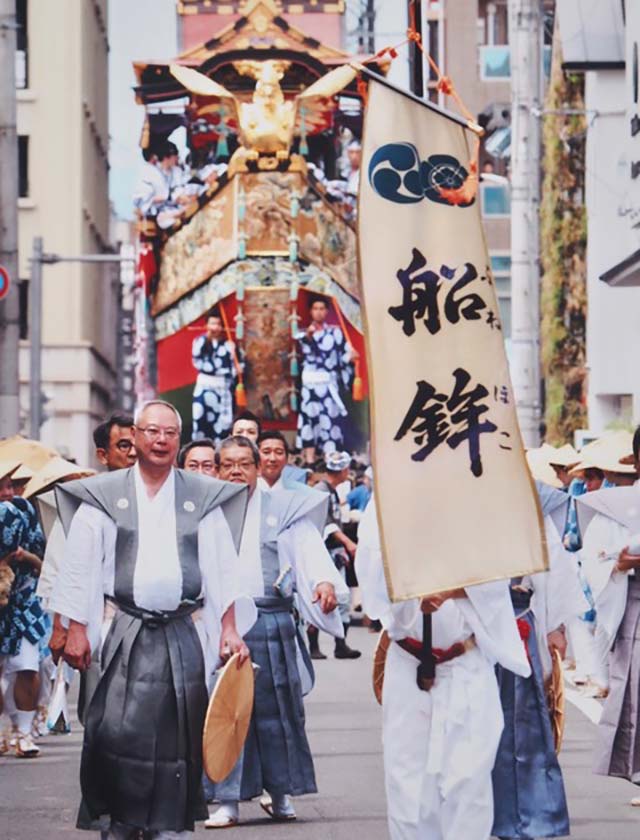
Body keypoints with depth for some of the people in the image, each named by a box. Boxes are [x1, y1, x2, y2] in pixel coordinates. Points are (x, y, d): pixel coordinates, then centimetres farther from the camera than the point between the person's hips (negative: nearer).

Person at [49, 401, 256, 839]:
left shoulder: (202, 499, 8)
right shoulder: (104, 496, 4)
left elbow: (223, 569, 8)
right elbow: (80, 567, 3)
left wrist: (230, 629, 1)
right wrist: (76, 630, -3)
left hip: (183, 636, 1)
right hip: (125, 634, -1)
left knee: (178, 737, 1)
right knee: (115, 733, -10)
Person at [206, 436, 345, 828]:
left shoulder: (284, 509, 9)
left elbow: (310, 548, -3)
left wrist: (325, 581, -21)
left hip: (272, 623, 0)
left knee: (275, 707, 4)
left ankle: (280, 792, 18)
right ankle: (229, 800, 2)